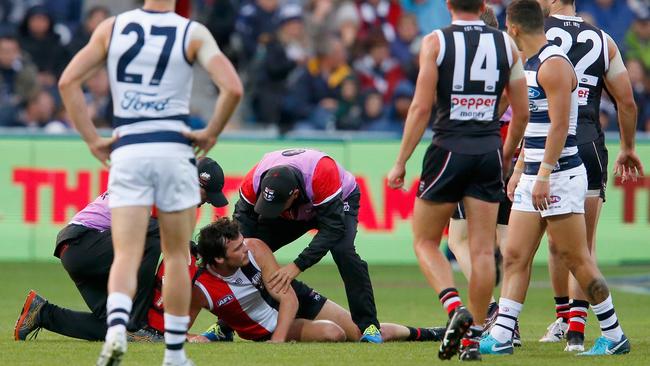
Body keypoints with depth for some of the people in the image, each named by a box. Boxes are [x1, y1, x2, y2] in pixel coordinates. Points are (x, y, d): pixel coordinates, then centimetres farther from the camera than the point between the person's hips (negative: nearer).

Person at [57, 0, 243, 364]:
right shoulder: (193, 33, -2)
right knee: (177, 255, 13)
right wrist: (210, 134, 1)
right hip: (174, 149, -1)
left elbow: (68, 81, -1)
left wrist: (92, 139, 3)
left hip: (127, 152, 1)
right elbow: (233, 88, -13)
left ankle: (116, 327, -28)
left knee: (126, 256, -1)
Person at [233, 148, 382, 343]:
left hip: (340, 201, -4)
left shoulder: (322, 173, -44)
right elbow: (242, 221, -21)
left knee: (342, 250, -31)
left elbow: (333, 227, -42)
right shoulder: (254, 180, -33)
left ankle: (368, 325, -22)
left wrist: (298, 266, -48)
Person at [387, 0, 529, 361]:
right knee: (483, 249, 5)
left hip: (449, 149, -3)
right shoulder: (506, 44, 7)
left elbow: (421, 107, -8)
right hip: (489, 152, 3)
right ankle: (472, 335, 5)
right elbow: (521, 113, 9)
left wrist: (401, 162, -3)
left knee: (425, 241, 10)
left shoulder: (436, 42, -3)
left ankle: (456, 309, -11)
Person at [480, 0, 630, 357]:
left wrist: (543, 176, -24)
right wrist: (519, 171, 26)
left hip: (559, 176, -10)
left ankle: (614, 337, 4)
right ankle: (500, 338, 2)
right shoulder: (530, 65, 16)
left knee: (576, 260, -4)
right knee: (514, 257, 3)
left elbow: (559, 125, -21)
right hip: (533, 178, 10)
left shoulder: (554, 64, -14)